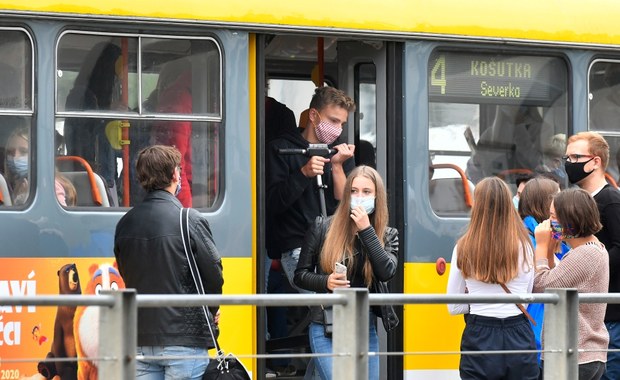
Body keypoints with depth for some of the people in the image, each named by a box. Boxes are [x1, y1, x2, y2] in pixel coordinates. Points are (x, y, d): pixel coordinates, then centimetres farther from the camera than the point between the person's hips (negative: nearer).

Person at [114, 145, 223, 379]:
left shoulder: (125, 224, 5)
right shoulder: (190, 221, -11)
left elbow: (126, 273, 11)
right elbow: (214, 274, -7)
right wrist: (211, 309, 12)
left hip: (141, 340, 5)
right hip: (184, 340, -5)